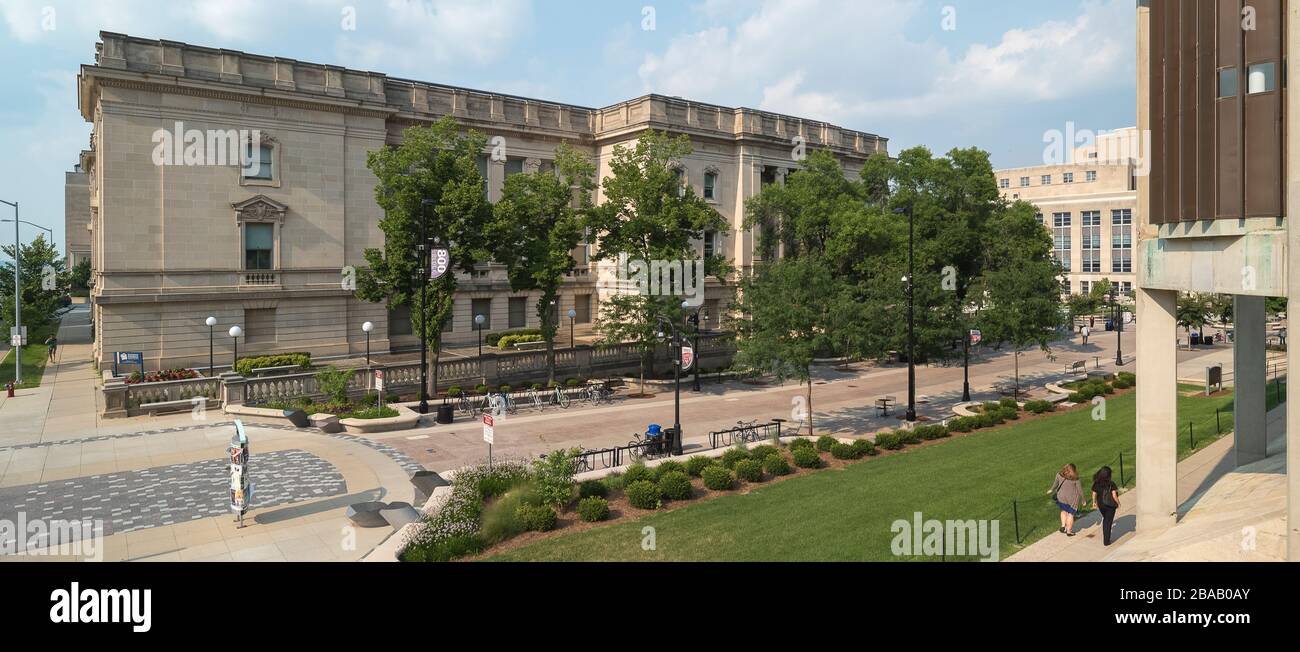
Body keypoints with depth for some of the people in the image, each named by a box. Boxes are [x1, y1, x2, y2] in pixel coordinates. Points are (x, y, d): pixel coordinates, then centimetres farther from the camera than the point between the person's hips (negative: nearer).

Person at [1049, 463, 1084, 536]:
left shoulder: (1059, 475, -6)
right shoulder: (1075, 479, -11)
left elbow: (1055, 483, 7)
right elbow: (1080, 489, -4)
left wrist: (1052, 490, 24)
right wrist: (1083, 500, 9)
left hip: (1061, 497, 2)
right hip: (1072, 499, -2)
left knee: (1064, 510, 26)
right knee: (1070, 514, 12)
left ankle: (1063, 526, 15)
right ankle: (1069, 531, 20)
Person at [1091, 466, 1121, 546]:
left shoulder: (1096, 483, -6)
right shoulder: (1111, 483, -18)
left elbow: (1094, 494, 2)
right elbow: (1114, 495, -20)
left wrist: (1094, 502, 18)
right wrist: (1118, 503, -3)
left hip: (1101, 505, 4)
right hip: (1110, 505, -4)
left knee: (1105, 519, 25)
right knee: (1108, 522, 6)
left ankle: (1105, 538, 32)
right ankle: (1106, 541, 12)